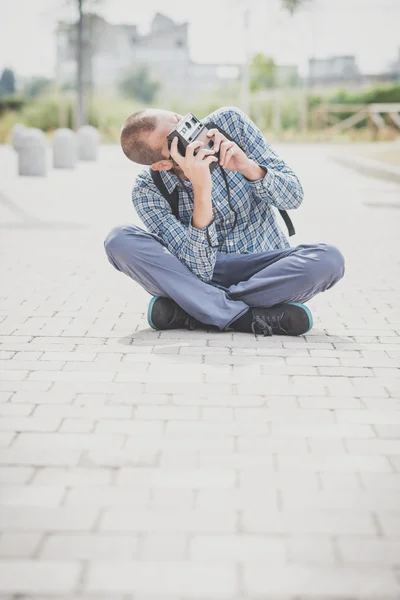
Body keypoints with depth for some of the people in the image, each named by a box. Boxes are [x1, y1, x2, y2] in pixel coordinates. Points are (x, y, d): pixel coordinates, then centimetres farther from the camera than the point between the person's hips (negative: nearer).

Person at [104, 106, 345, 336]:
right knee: (120, 240, -26)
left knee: (329, 259, -30)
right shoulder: (148, 191, -18)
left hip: (262, 265, 1)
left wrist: (248, 167, -31)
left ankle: (187, 311, -24)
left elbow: (293, 197, -12)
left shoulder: (230, 123, -14)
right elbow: (199, 269, -26)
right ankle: (254, 319, -31)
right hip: (198, 272, -1)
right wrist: (202, 191, -37)